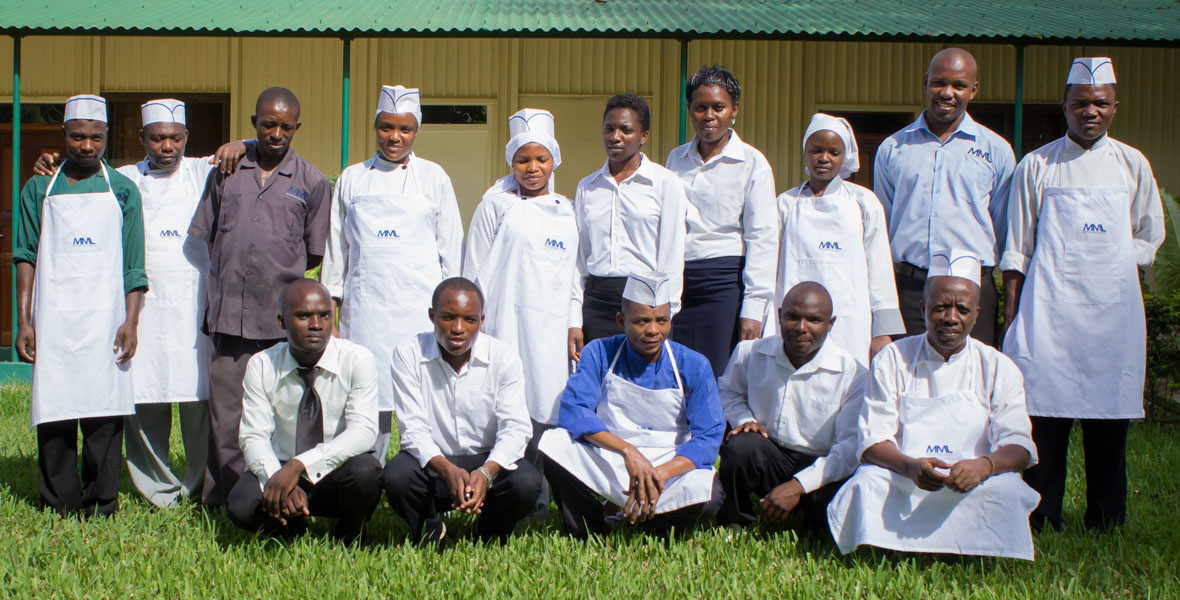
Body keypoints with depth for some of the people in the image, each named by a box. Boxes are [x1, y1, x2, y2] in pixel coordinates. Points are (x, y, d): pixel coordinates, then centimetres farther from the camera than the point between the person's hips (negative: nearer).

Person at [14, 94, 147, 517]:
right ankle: (60, 505, 8)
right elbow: (26, 256, 10)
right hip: (52, 320, 1)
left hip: (105, 320, -1)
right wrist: (23, 320, 1)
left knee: (104, 411, -5)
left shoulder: (122, 190, 10)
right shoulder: (39, 189, 12)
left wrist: (130, 321, -3)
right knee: (53, 411, -1)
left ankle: (101, 504, 3)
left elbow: (134, 265, 7)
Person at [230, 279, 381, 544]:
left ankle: (347, 538, -2)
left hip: (337, 476, -1)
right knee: (241, 506, -29)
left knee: (364, 469, -35)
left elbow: (364, 431, -23)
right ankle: (291, 529, 7)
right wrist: (277, 480, -32)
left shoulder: (358, 360, -12)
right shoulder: (261, 366, -5)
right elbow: (254, 437, -9)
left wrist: (299, 465, -35)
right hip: (280, 471, 1)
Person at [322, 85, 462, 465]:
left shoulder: (433, 177, 8)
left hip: (420, 307, -1)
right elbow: (337, 247, 15)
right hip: (365, 308, 2)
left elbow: (451, 248, 9)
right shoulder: (352, 179, 12)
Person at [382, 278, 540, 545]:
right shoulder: (408, 356, -9)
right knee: (396, 476, -32)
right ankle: (429, 528, 4)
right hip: (432, 462, 0)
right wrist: (448, 470, -34)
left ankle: (491, 535, 7)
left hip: (489, 461, 1)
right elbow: (413, 430, -15)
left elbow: (515, 428, -15)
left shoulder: (504, 357, -8)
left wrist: (486, 472, -35)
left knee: (526, 483, -30)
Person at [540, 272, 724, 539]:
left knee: (707, 497, -33)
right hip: (605, 463, 1)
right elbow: (572, 412, -15)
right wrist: (628, 451, -31)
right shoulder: (599, 354, -2)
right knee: (551, 443, -25)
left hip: (671, 466, 0)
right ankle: (590, 531, -5)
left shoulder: (694, 366, -4)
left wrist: (659, 473, -28)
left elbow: (708, 437, -10)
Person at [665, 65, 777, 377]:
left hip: (725, 282, -4)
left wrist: (753, 308, -11)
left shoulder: (751, 162, 0)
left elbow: (762, 238, -4)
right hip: (678, 283, 4)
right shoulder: (676, 159, 14)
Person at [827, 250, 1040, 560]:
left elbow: (1018, 446, -3)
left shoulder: (999, 368, 6)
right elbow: (873, 440, -4)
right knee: (865, 487, -33)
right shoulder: (892, 360, 4)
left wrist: (983, 465, -28)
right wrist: (911, 466, -27)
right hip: (900, 477, -1)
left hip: (974, 482, 1)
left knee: (1007, 494, -32)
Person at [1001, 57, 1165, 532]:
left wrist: (1113, 265, 4)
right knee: (1045, 410, -5)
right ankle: (1040, 517, 3)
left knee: (1109, 413, 2)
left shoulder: (1132, 165, 10)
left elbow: (1150, 235, 19)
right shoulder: (1037, 166, 5)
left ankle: (1106, 520, 12)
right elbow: (1016, 247, 6)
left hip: (1113, 306, 2)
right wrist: (1011, 311, 0)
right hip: (1051, 306, -2)